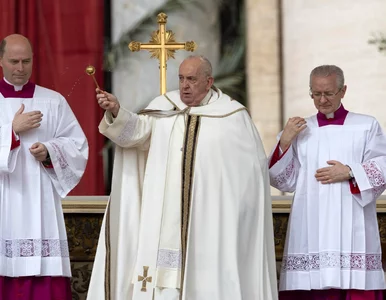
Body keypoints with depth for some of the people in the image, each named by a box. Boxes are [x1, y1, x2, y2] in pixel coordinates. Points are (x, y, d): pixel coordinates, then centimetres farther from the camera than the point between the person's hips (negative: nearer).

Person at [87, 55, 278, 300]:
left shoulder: (232, 115, 2)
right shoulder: (164, 107, 8)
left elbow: (253, 165, 5)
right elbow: (136, 131, -6)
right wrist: (116, 111, -24)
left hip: (210, 219, -2)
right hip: (166, 219, 2)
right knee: (163, 280, -2)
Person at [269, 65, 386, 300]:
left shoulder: (367, 126, 9)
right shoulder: (299, 130, 15)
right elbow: (284, 182, 9)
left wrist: (350, 173, -11)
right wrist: (284, 143, -4)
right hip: (310, 234, 2)